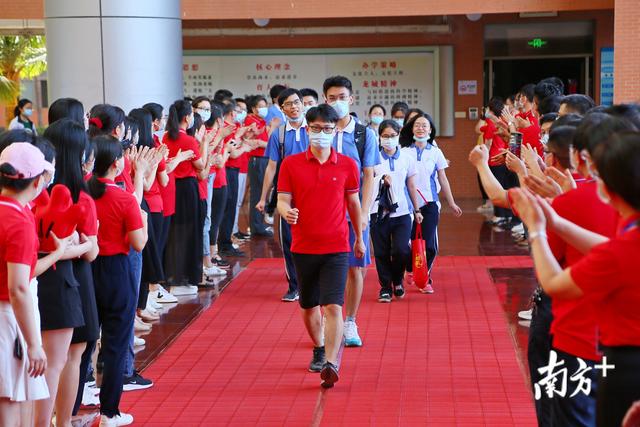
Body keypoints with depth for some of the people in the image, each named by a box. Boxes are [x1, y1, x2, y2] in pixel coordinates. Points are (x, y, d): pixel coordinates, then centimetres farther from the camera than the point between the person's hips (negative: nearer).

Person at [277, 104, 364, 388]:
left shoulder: (347, 165, 1)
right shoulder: (291, 164, 0)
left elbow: (354, 202, 11)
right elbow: (283, 200, -2)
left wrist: (359, 238, 19)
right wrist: (287, 211, -25)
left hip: (337, 247, -2)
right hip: (303, 247, 2)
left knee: (333, 306, -15)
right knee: (309, 306, 16)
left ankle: (331, 364, -20)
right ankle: (319, 349, 40)